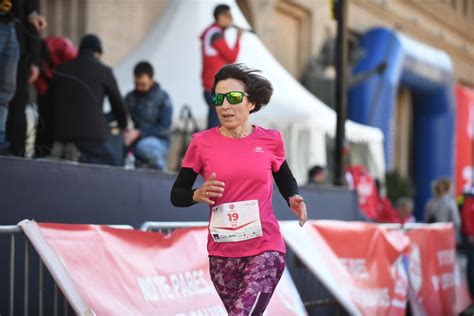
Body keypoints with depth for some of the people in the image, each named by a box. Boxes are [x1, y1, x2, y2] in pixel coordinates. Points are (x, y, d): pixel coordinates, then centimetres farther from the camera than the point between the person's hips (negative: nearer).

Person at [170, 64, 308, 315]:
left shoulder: (269, 140, 1)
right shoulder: (202, 143, -2)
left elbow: (285, 180, 19)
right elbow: (177, 195, 4)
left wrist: (294, 199, -2)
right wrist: (198, 195, -17)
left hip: (265, 249, -2)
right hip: (222, 253, 2)